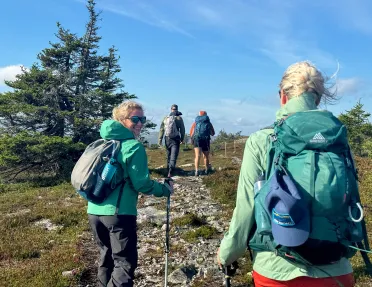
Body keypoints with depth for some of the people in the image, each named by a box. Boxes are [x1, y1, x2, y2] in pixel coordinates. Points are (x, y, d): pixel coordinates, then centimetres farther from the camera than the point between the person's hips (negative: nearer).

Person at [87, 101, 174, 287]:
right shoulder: (134, 147, -11)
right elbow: (141, 184, -13)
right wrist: (165, 189, 2)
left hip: (94, 211, 8)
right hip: (118, 214, -8)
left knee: (107, 256, 21)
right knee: (124, 263, 1)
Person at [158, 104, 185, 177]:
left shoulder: (165, 118, 5)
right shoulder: (179, 118, -3)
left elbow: (161, 129, 4)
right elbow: (182, 130, 0)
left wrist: (160, 139, 6)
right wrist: (182, 139, 11)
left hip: (167, 139, 3)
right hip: (175, 139, -3)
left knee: (168, 155, 18)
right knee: (173, 156, -5)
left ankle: (168, 169, 27)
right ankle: (170, 171, -18)